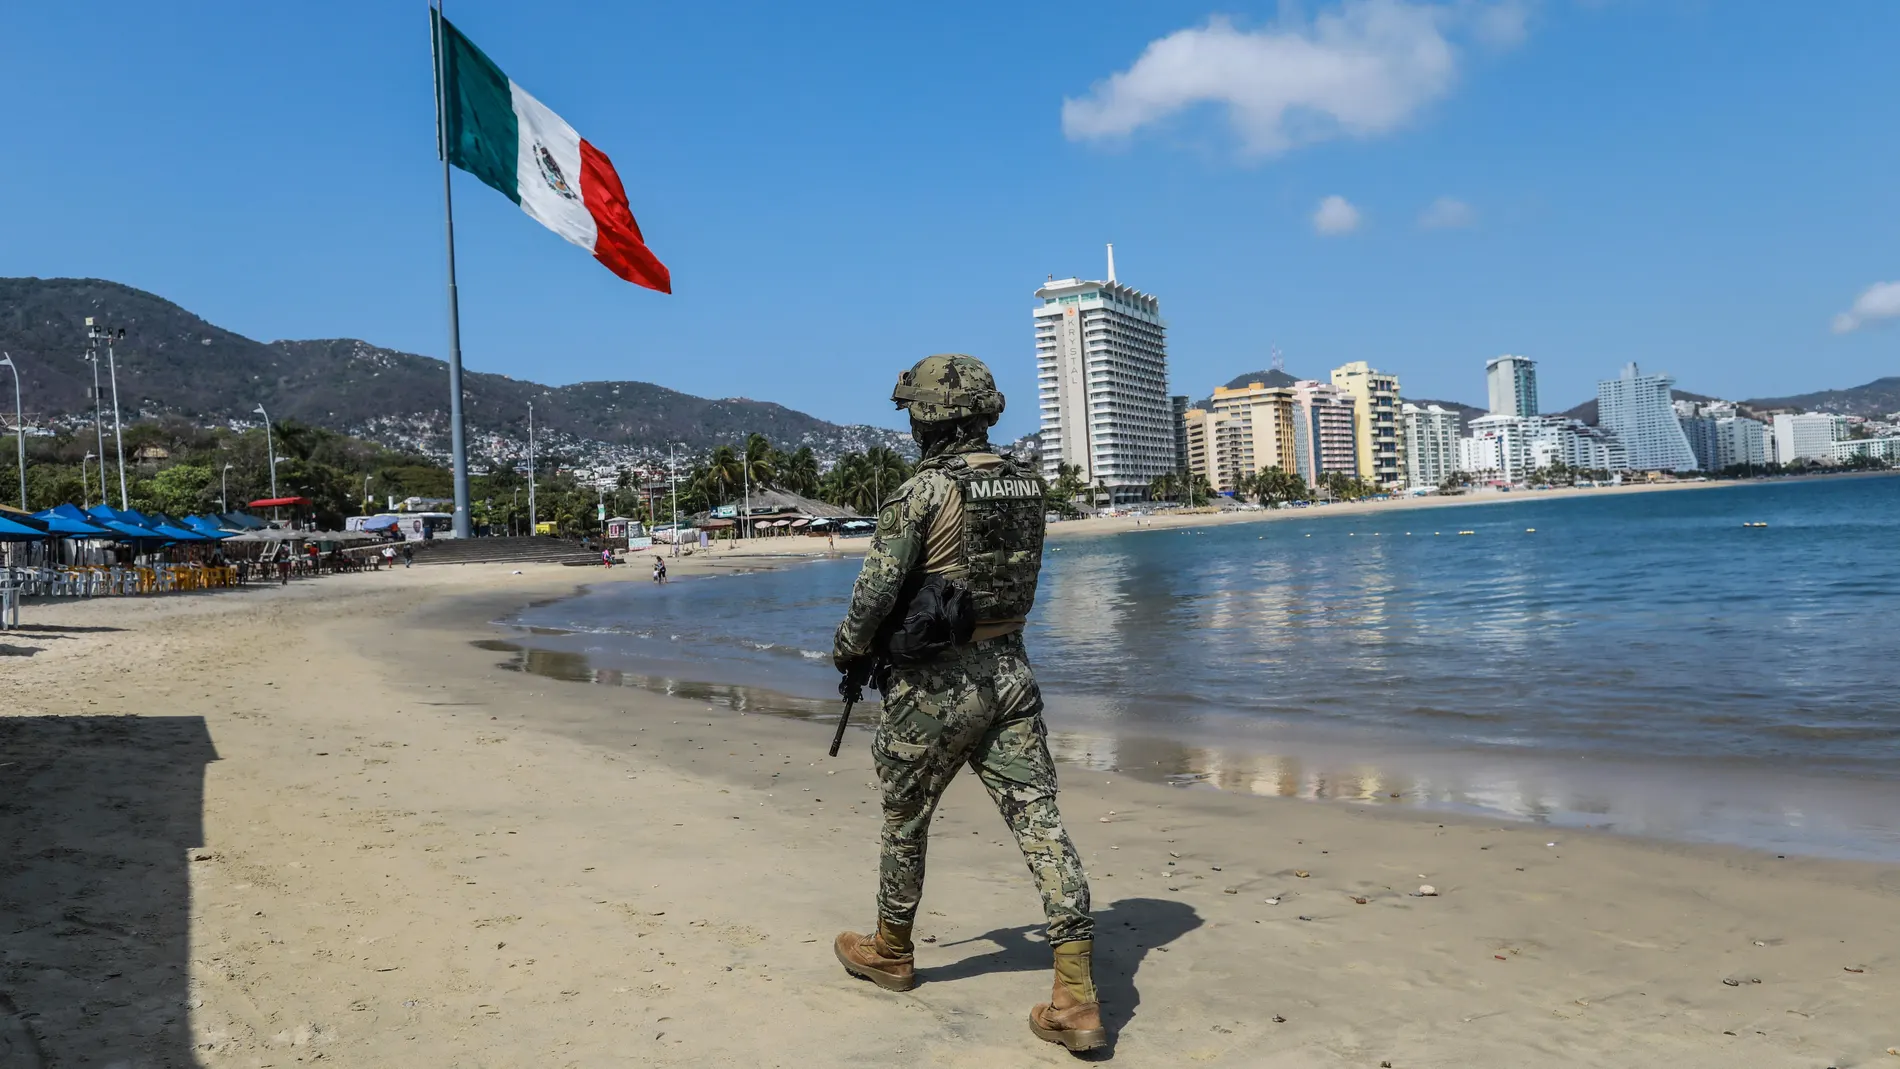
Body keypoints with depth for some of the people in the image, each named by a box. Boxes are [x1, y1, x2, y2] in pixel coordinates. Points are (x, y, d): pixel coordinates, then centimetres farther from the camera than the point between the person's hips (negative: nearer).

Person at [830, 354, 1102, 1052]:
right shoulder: (1026, 485, 6)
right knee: (1039, 819, 1)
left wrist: (848, 650, 7)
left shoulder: (922, 490, -14)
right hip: (1011, 672, 5)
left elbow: (877, 590, -12)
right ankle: (1076, 996, -3)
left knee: (905, 818, 16)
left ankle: (891, 952, 37)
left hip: (937, 684, -5)